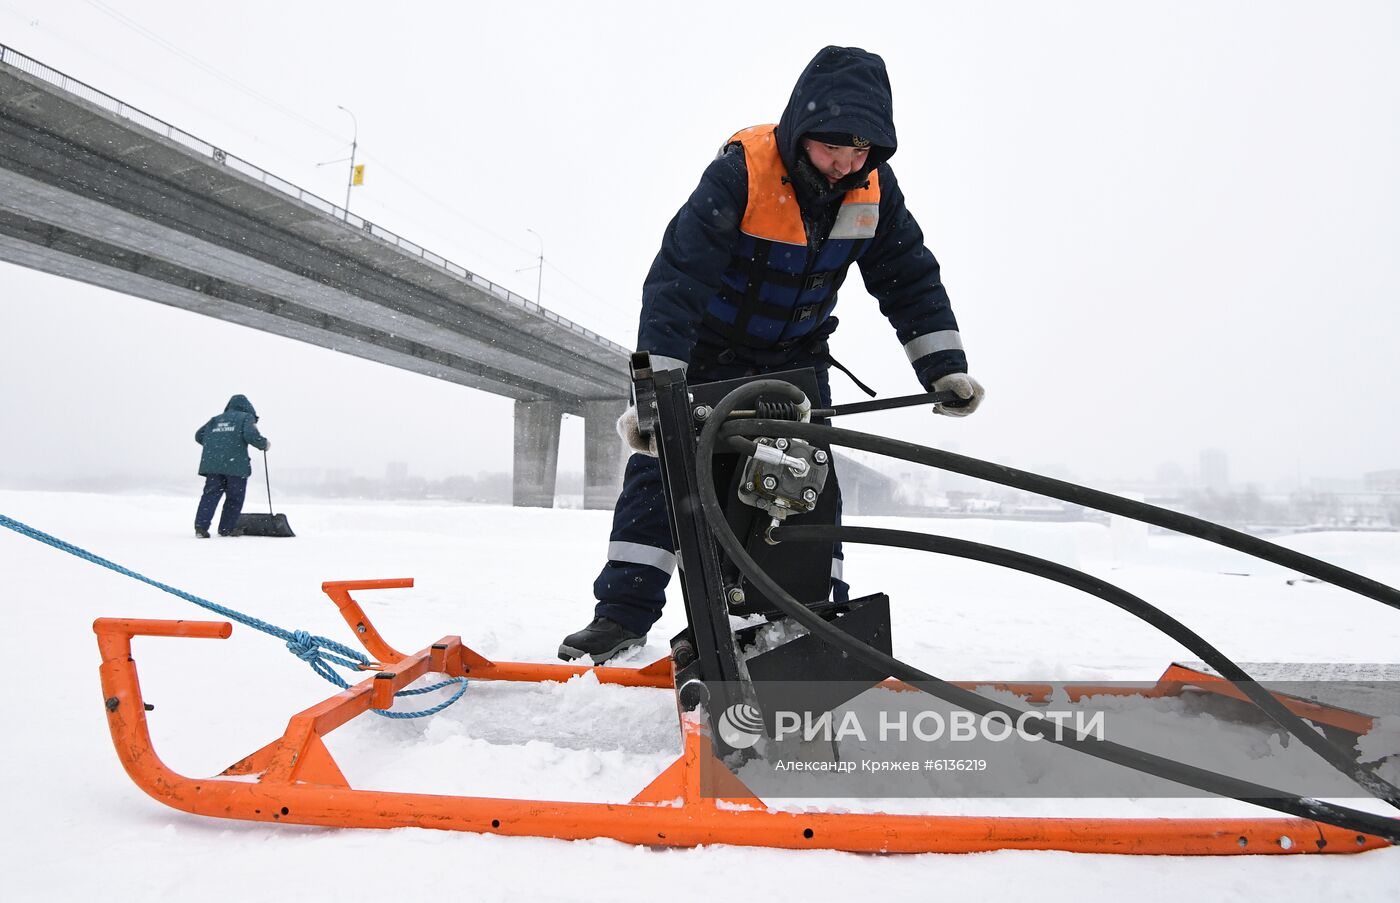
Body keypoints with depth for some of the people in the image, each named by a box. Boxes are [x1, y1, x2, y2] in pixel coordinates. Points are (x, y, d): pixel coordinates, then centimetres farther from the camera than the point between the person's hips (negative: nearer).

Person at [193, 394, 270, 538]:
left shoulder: (216, 419, 23)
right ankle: (227, 528, 9)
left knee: (210, 494, 3)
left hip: (212, 463, 4)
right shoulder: (246, 417, 7)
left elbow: (199, 435, 20)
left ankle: (201, 525, -11)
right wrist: (264, 444, 5)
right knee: (235, 497, 7)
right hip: (235, 464, -4)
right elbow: (250, 435, -11)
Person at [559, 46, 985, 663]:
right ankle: (625, 609, -3)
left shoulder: (874, 189, -14)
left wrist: (945, 370, -12)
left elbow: (911, 281, -3)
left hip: (795, 355, 4)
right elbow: (677, 276, -35)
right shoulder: (742, 169, -29)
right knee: (662, 459, -10)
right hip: (709, 346, -3)